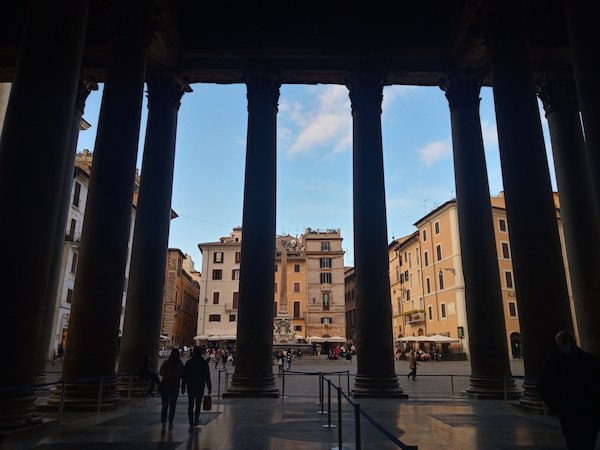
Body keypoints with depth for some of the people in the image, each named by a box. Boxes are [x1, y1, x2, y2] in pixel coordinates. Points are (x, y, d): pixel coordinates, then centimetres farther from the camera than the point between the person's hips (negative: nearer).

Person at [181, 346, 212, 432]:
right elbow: (207, 377, -3)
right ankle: (196, 421, 28)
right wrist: (209, 388, 4)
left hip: (191, 387, 0)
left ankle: (191, 424, -6)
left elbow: (184, 376, -2)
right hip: (200, 387, 0)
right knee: (198, 404, 16)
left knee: (190, 405, 3)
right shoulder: (204, 363, -4)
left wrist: (183, 387, 4)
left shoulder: (188, 362, -3)